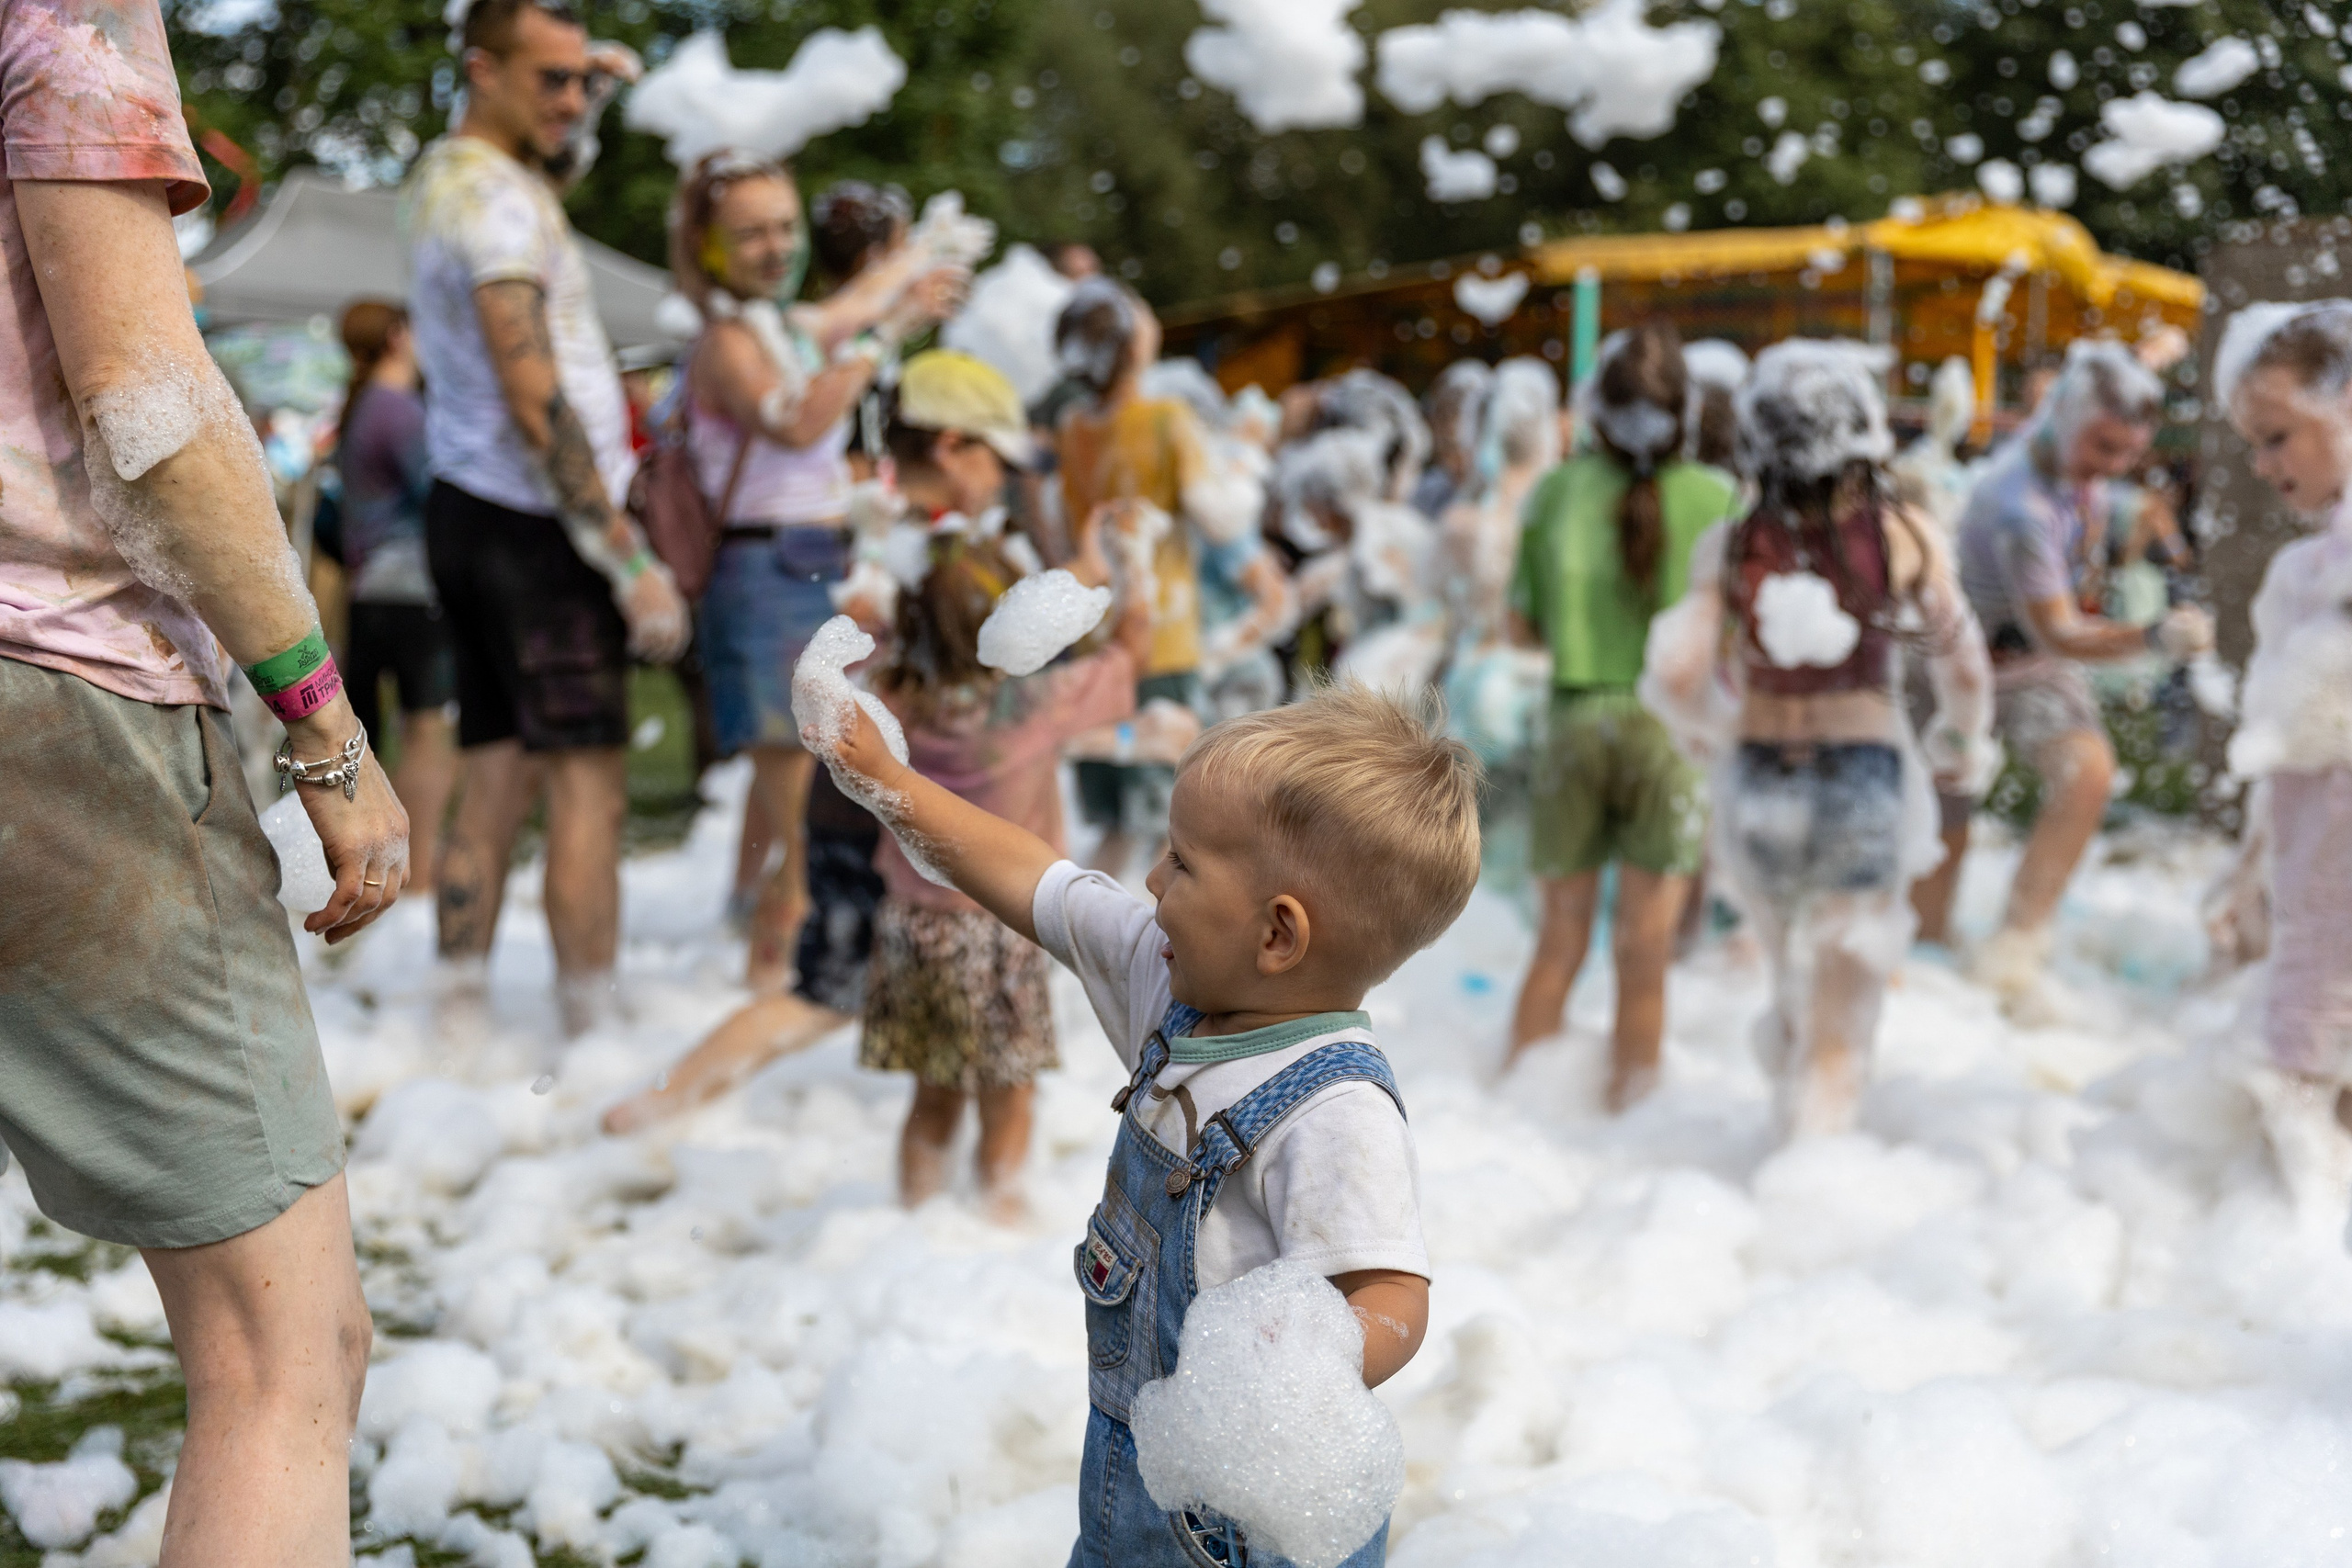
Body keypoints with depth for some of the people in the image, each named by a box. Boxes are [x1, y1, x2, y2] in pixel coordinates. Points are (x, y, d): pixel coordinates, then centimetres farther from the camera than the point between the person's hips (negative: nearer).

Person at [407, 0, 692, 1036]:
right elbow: (536, 405, -21)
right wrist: (632, 562, -20)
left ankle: (462, 1016, 11)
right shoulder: (496, 200, -15)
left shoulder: (446, 172, 14)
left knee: (495, 786, 10)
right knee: (588, 787, -8)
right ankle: (593, 1040, -7)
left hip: (469, 513, 10)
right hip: (533, 524, -10)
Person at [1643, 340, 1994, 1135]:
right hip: (1865, 779, -2)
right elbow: (1965, 671, -3)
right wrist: (1963, 743, 18)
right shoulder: (1905, 536, -8)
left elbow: (1674, 680, -13)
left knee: (1794, 977, 30)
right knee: (1839, 1034, 3)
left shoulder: (1729, 547, -7)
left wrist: (1705, 729, 9)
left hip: (1758, 784, 2)